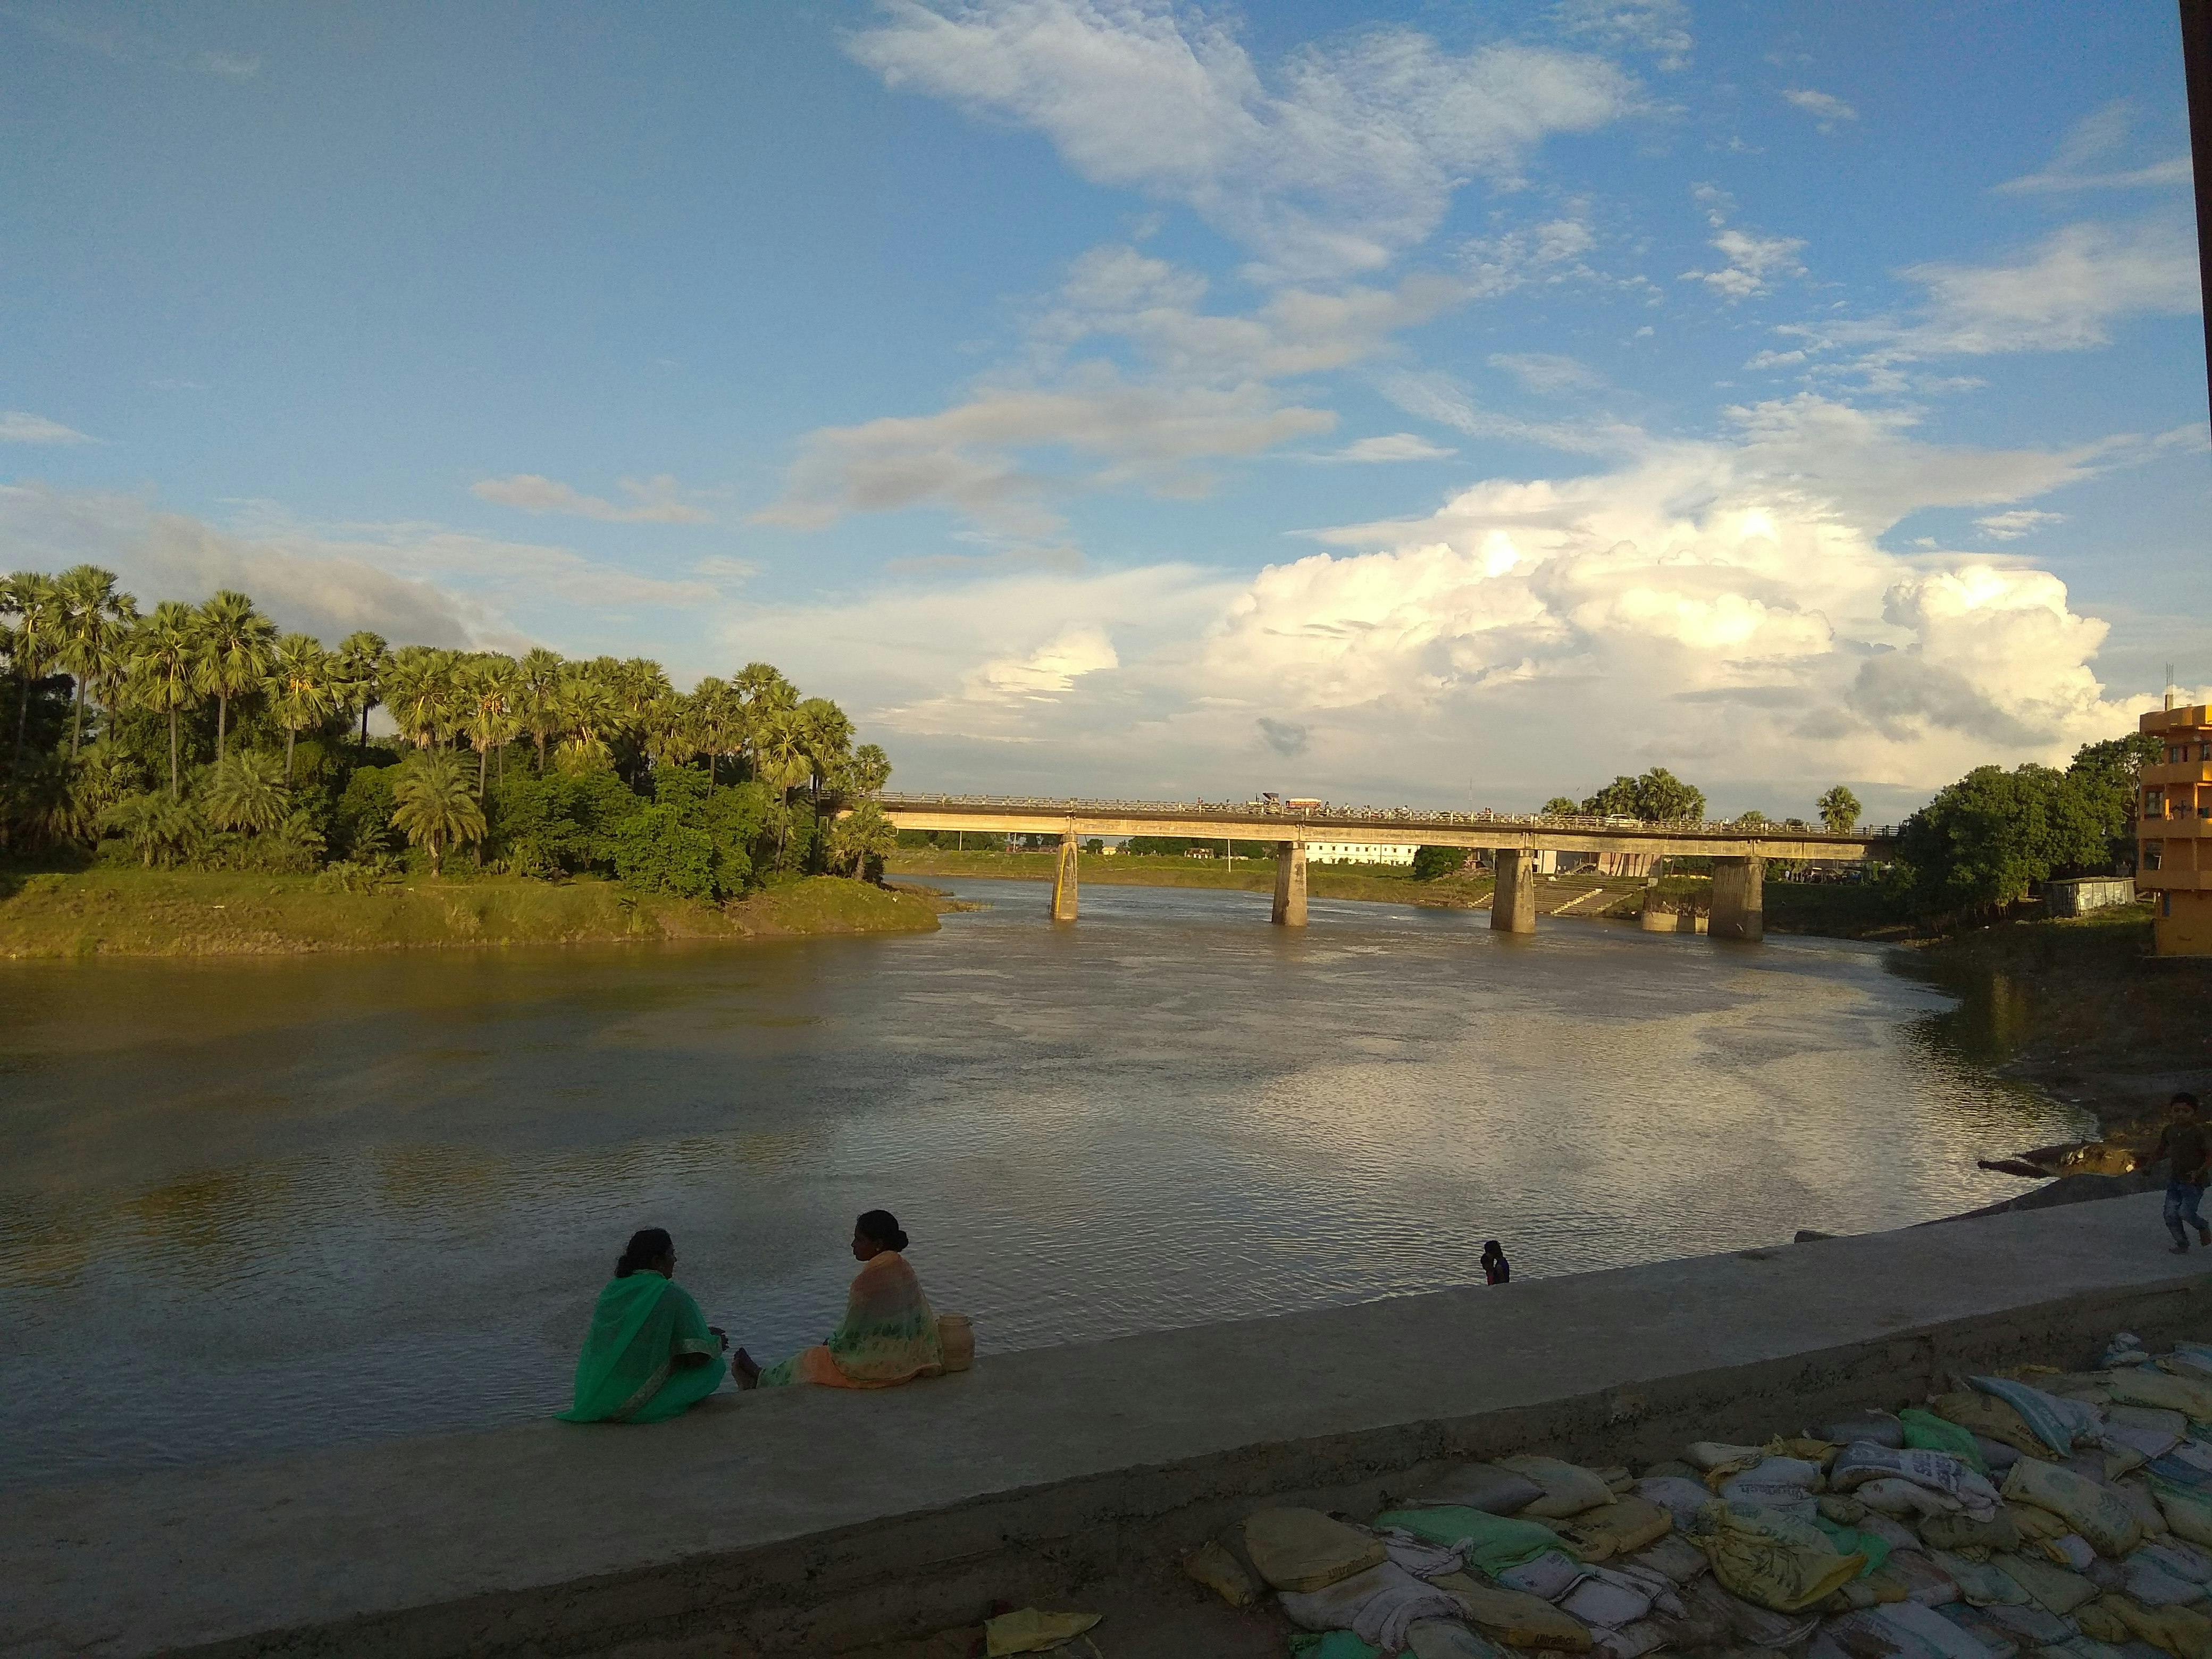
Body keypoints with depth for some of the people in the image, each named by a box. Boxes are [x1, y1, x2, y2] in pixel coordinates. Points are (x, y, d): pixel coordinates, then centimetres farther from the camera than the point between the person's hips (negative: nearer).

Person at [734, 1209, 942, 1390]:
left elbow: (850, 1336, -18)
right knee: (830, 1347, 26)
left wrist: (832, 1343, 4)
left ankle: (762, 1380, 41)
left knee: (812, 1360, 16)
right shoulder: (903, 1269, 0)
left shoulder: (868, 1281, -26)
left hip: (876, 1367, -7)